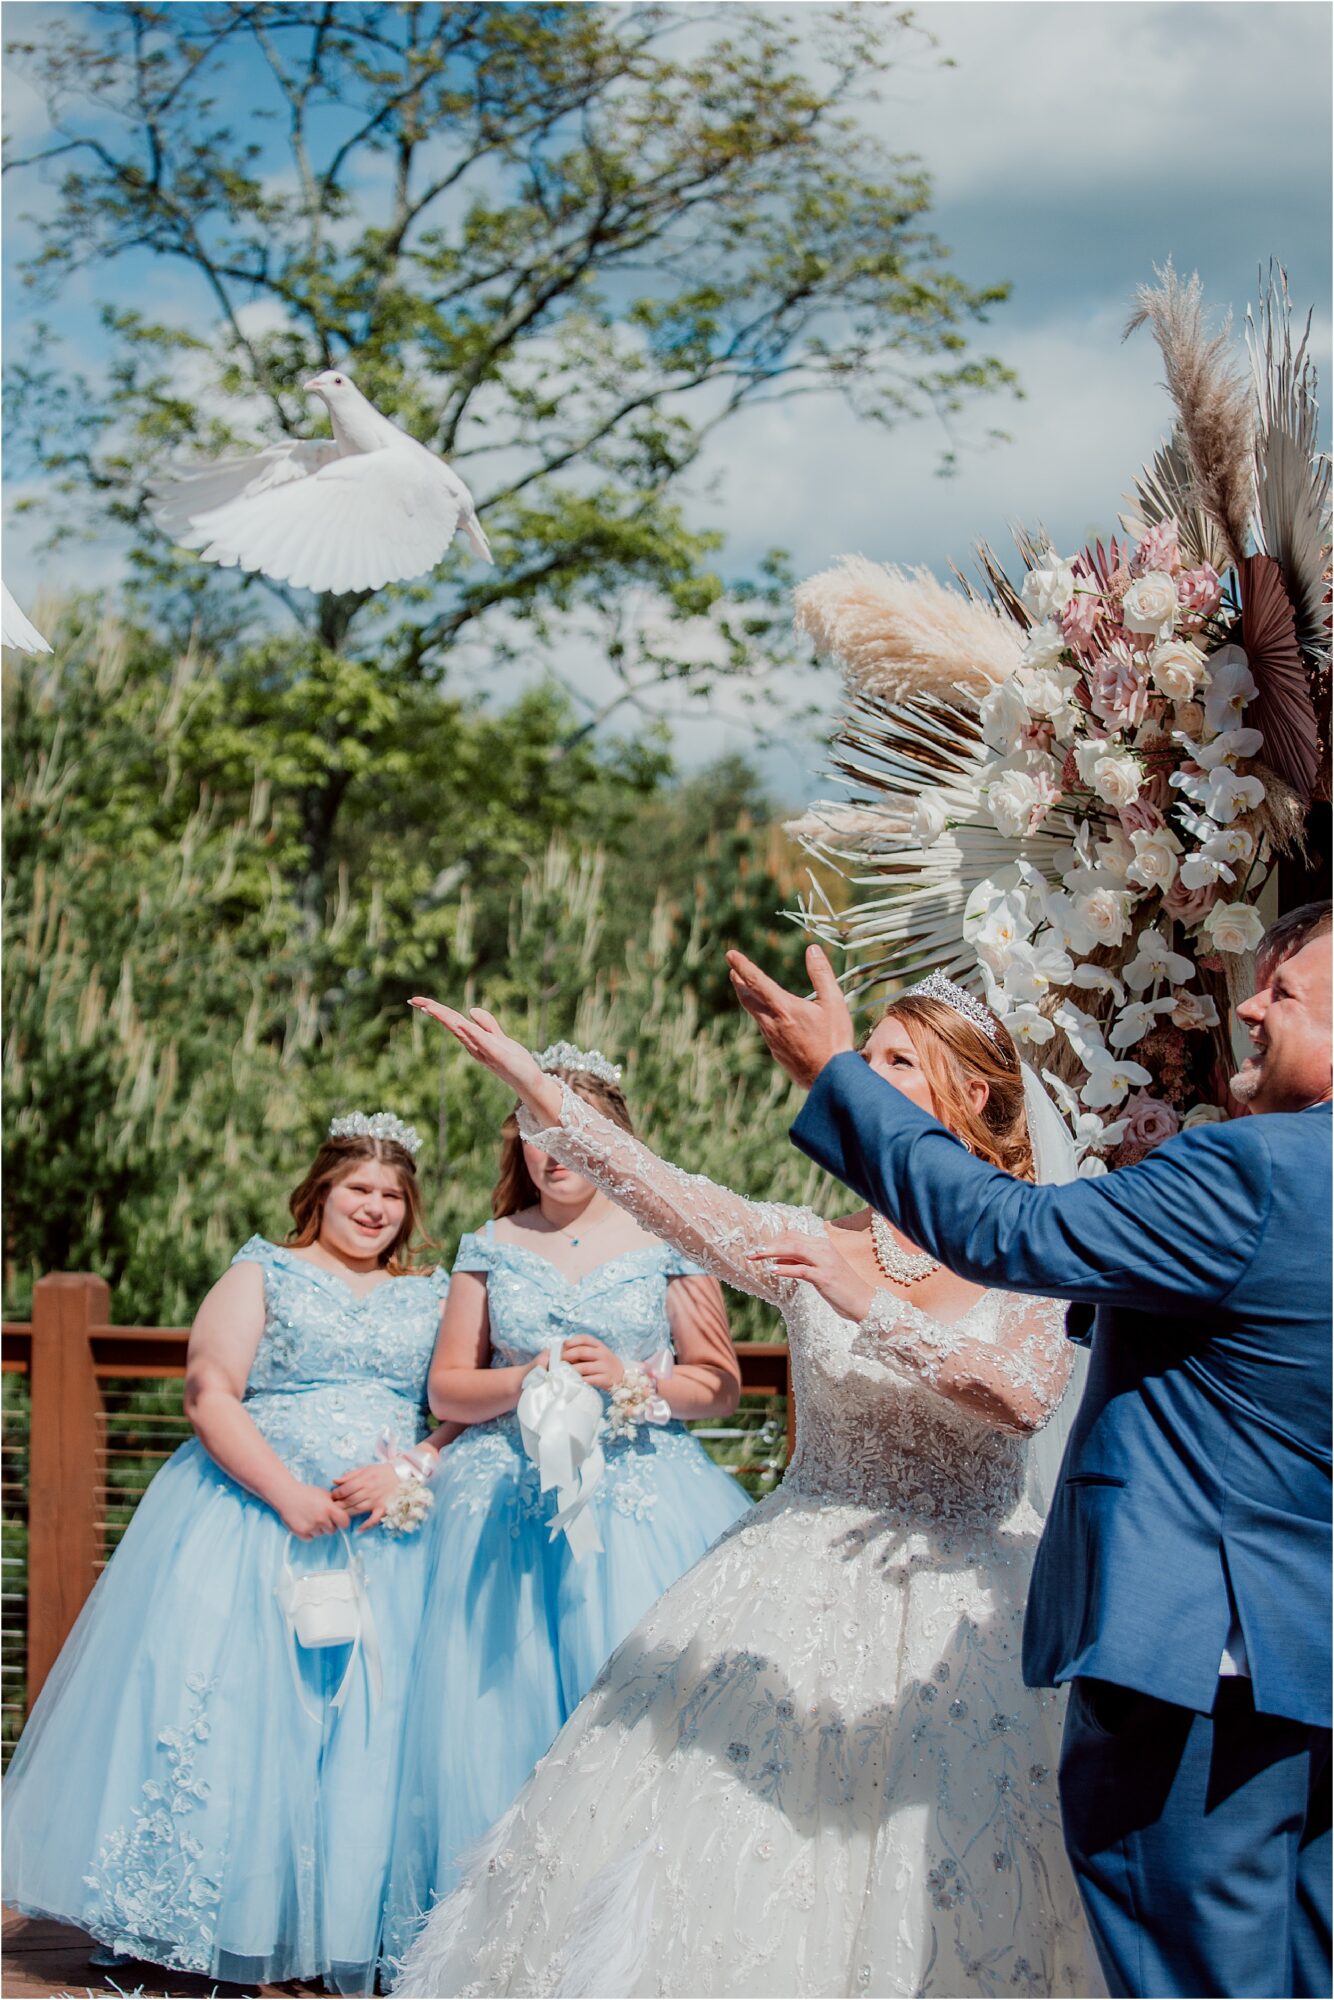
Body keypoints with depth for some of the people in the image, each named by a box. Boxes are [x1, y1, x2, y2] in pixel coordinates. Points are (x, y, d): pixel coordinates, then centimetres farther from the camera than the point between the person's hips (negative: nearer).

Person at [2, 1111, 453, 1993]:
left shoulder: (433, 1297, 15)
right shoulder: (264, 1274, 6)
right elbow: (210, 1397, -5)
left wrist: (407, 1475, -12)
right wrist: (290, 1496, -16)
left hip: (390, 1534, 3)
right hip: (255, 1515, -3)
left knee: (371, 1729, -3)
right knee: (224, 1702, -9)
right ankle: (208, 1924, -2)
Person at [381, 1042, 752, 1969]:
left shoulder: (668, 1243, 5)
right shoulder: (491, 1248, 12)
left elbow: (721, 1385, 4)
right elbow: (448, 1388, 10)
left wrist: (631, 1381, -12)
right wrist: (527, 1382, -8)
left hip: (641, 1499, -2)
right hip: (511, 1502, 2)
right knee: (498, 1707, -3)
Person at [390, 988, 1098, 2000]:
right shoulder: (814, 1248, 3)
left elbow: (1027, 1398, -22)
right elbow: (657, 1187, -11)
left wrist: (872, 1302, -31)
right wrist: (522, 1074, -21)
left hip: (966, 1607, -2)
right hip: (804, 1594, 2)